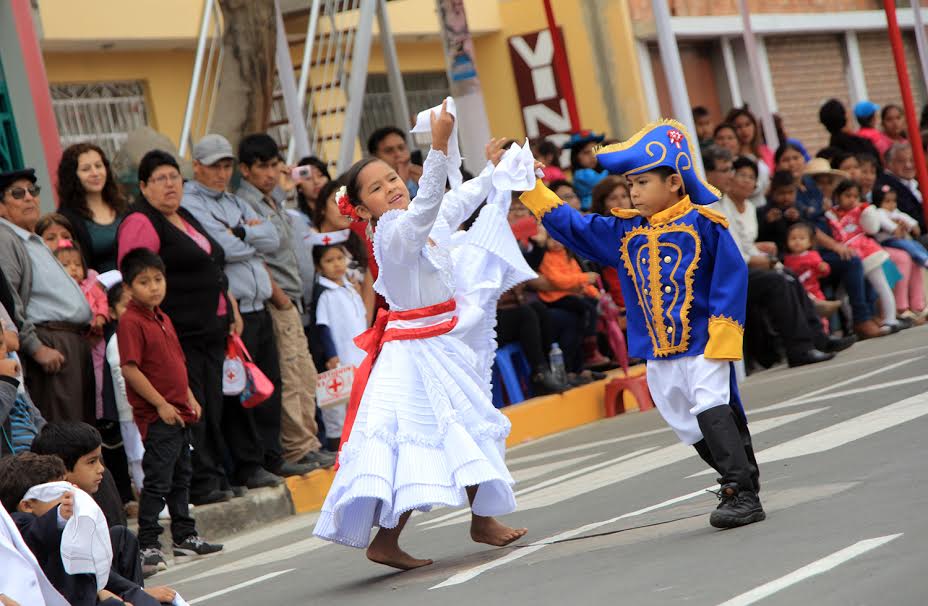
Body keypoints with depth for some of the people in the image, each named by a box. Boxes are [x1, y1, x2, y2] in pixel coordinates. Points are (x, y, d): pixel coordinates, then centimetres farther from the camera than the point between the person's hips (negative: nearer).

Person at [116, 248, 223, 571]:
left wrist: (189, 398, 15)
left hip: (179, 413, 9)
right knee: (157, 481, -6)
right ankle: (147, 544, 0)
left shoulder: (162, 319, 13)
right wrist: (161, 404, -20)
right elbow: (129, 369, -21)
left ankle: (186, 537, 27)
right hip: (156, 416, -9)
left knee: (181, 477, 17)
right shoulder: (130, 322, -15)